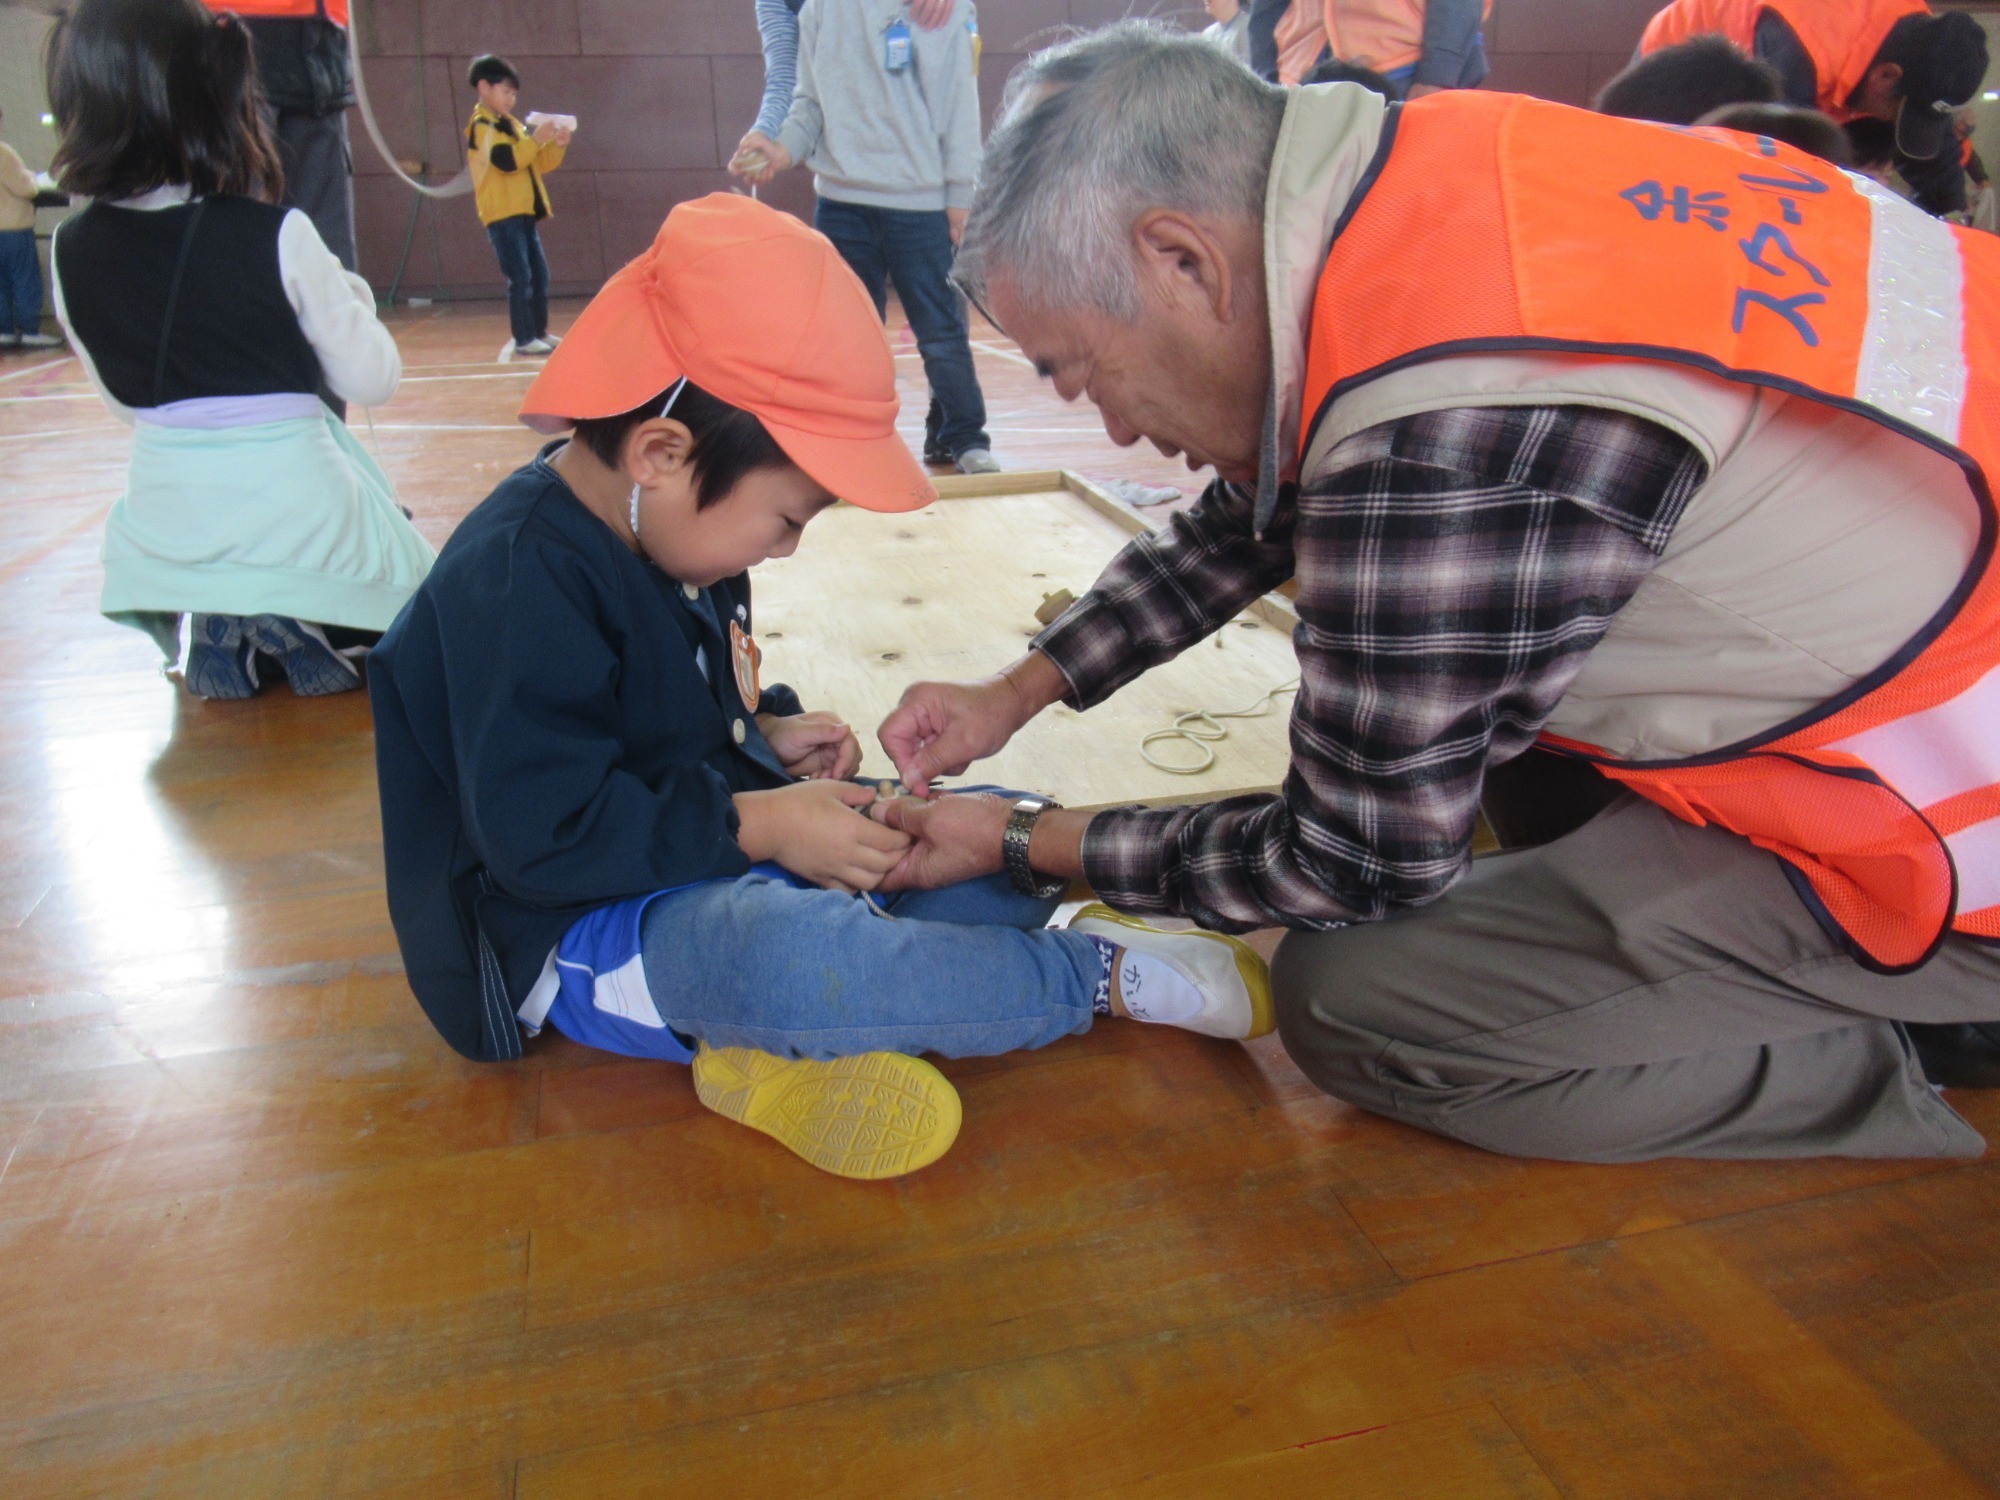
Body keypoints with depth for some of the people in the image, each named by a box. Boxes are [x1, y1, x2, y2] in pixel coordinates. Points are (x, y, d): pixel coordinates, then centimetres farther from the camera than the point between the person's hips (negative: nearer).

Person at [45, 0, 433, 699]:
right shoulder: (276, 236, -14)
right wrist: (345, 291, 10)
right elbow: (374, 378, -6)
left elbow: (122, 395, 9)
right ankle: (306, 628, -6)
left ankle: (204, 630, 5)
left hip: (165, 522, 5)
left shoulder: (71, 251, -2)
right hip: (291, 506, -4)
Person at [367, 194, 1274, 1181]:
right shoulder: (519, 580, -23)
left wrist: (764, 734, 3)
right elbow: (543, 835, -28)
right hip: (581, 929, -9)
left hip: (720, 853, 9)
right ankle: (1100, 976, -22)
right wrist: (757, 825, -27)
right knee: (778, 951, -42)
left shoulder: (658, 531, 7)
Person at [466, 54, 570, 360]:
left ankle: (539, 332, 17)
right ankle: (523, 339, -10)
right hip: (503, 214, -9)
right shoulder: (482, 126, -6)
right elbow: (508, 160, -21)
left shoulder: (511, 125, 20)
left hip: (524, 212, 9)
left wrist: (556, 145, 0)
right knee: (520, 278, -12)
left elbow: (539, 163, 17)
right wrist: (537, 138, -22)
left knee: (540, 276, 9)